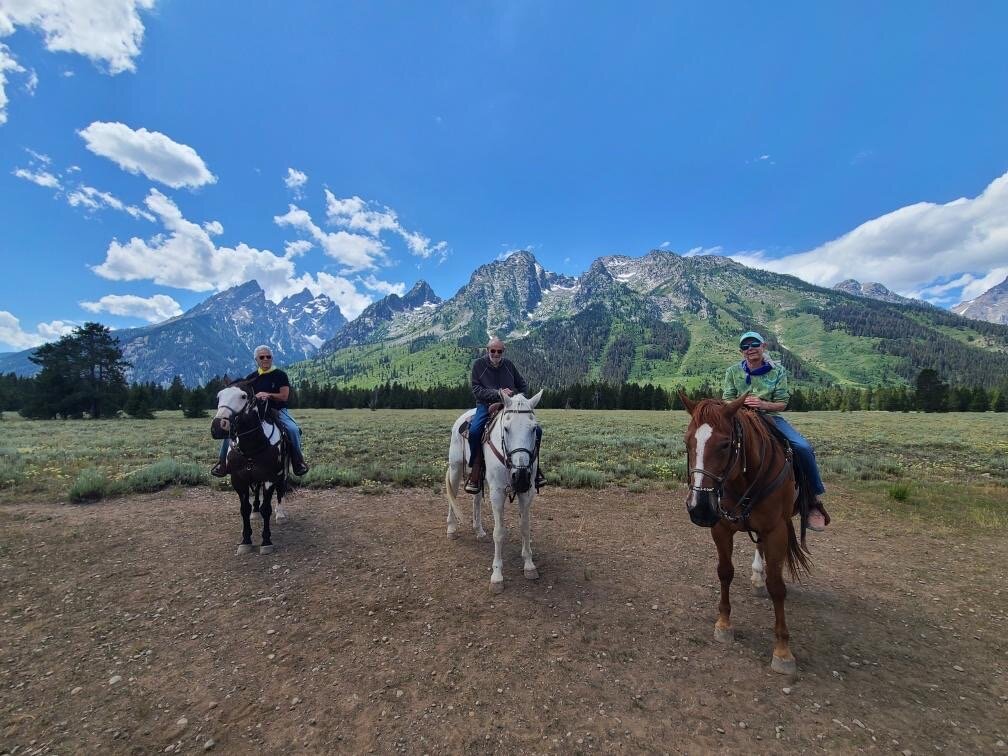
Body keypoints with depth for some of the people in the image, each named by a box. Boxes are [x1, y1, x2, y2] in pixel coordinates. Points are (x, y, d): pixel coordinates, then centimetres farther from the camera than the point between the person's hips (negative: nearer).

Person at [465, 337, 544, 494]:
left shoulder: (508, 364, 9)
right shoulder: (479, 364, 0)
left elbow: (523, 386, 17)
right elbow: (477, 390, -9)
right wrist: (498, 393, -22)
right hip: (486, 405, -3)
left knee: (536, 430, -12)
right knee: (474, 431, -33)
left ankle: (534, 466, 7)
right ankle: (476, 472, -15)